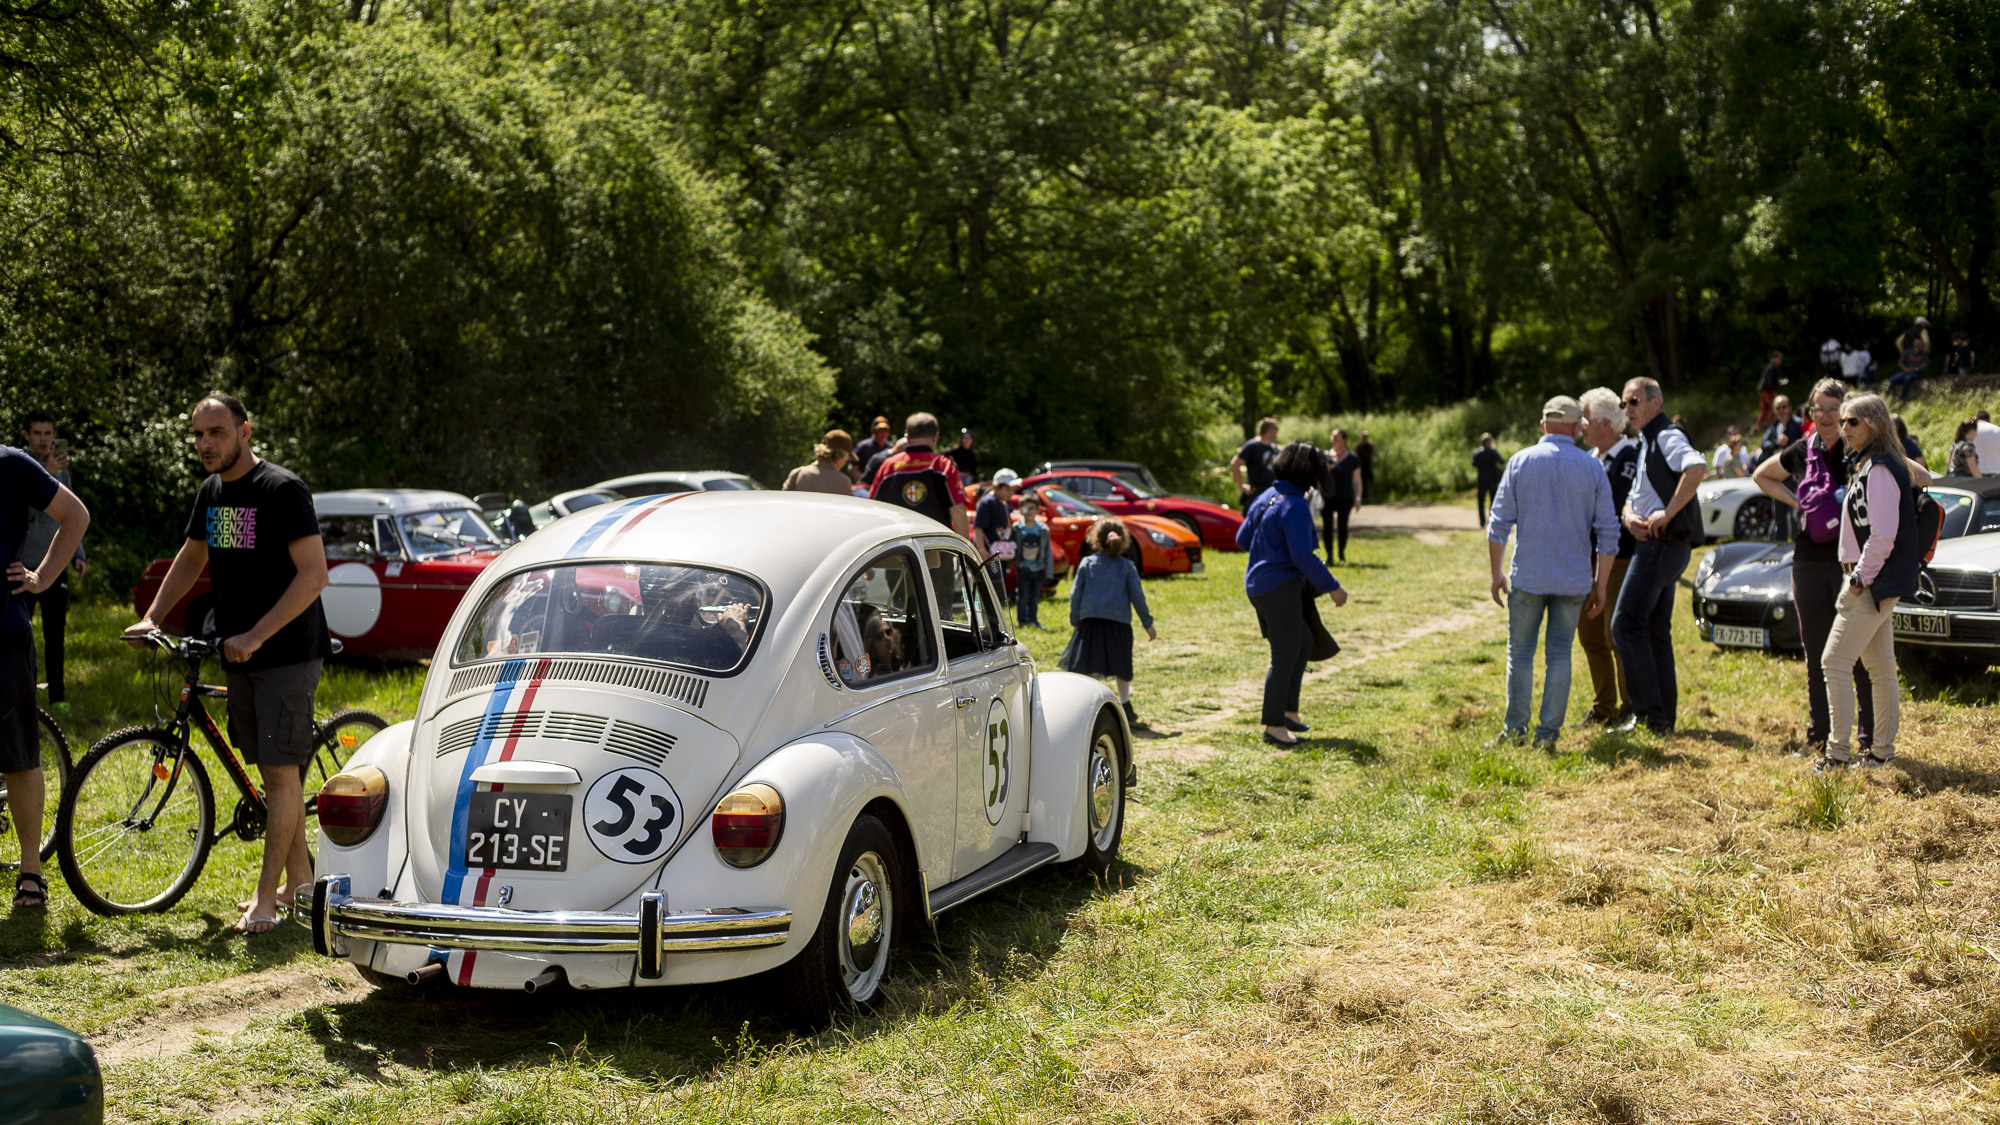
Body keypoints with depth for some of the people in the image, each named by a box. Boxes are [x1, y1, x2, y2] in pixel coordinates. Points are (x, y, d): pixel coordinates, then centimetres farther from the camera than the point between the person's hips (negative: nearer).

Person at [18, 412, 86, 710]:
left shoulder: (62, 469, 12)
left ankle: (58, 696, 14)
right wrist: (47, 474, -32)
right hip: (24, 565, -5)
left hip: (56, 565, 5)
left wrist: (77, 553, 12)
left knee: (55, 635, 8)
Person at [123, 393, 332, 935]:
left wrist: (255, 636, -23)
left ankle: (266, 898, -6)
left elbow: (314, 574, -21)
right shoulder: (211, 493, 10)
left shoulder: (282, 489, -15)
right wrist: (151, 617, 14)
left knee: (281, 771, -8)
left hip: (288, 653, -8)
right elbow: (190, 559, 26)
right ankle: (300, 880, 22)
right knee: (275, 770, 12)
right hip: (239, 654, 8)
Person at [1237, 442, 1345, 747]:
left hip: (1258, 585, 10)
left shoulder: (1266, 498, 9)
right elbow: (1303, 556, -22)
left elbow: (1242, 539, 16)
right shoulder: (1295, 506, -19)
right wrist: (1331, 587, -14)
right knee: (1285, 657, -1)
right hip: (1281, 587, -10)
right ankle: (1273, 725, 5)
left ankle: (1288, 711, 24)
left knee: (1302, 644, 21)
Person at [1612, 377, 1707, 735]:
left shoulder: (1668, 437, -10)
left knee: (1626, 625, -12)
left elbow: (1698, 467, -30)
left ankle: (1649, 714, -12)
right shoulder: (1646, 444, 22)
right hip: (1655, 545, 10)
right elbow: (1634, 498, 23)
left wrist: (1667, 514, -27)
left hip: (1662, 544, -10)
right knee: (1656, 632, 12)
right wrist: (1629, 517, -1)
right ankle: (1665, 718, 15)